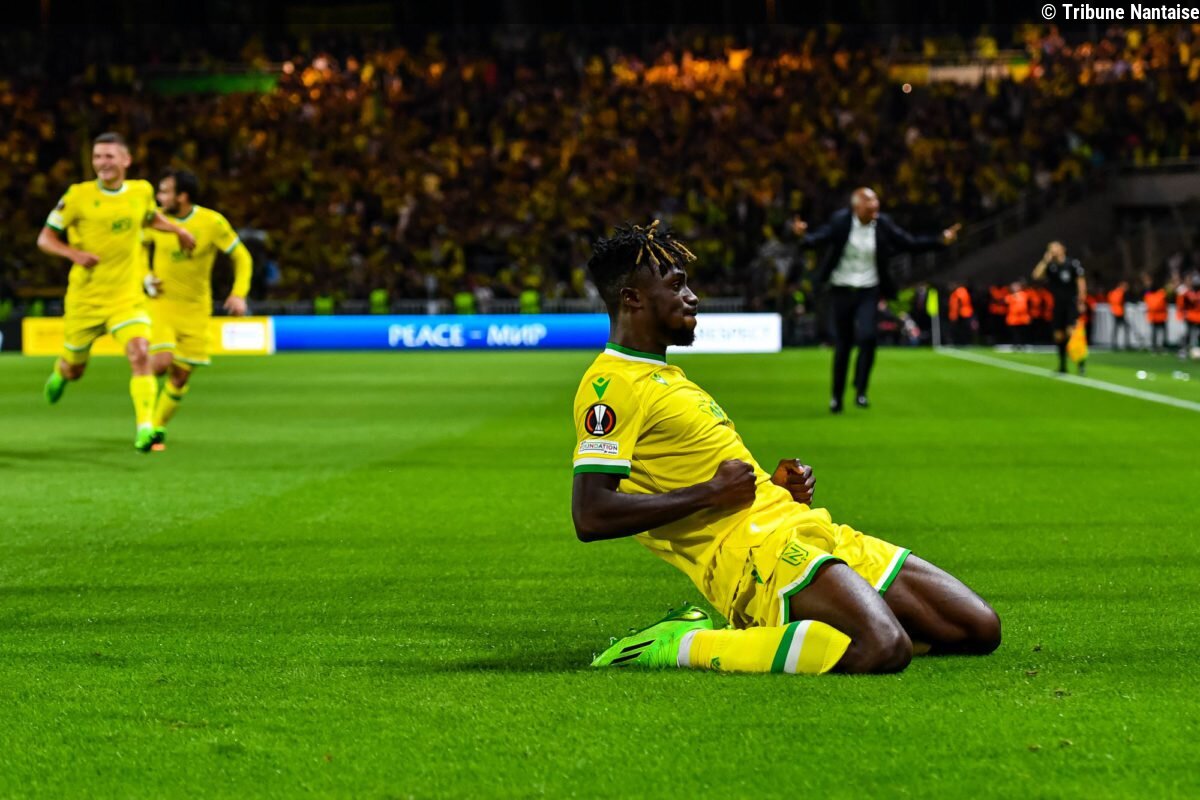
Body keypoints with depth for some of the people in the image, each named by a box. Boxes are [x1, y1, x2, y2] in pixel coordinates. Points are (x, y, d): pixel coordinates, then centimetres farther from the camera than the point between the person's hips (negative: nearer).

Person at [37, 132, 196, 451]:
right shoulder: (79, 195, -10)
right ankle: (59, 373, 53)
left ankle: (145, 428, -23)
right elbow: (45, 238, -6)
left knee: (140, 355, -22)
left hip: (127, 297, 1)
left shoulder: (142, 191, 1)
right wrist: (74, 254, -23)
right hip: (85, 299, -1)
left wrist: (177, 230, 10)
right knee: (74, 369, 15)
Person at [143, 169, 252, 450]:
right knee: (161, 362, -21)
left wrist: (239, 293, -16)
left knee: (180, 376, 1)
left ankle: (157, 429, 19)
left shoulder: (212, 222, -12)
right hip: (162, 302, 0)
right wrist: (146, 278, -3)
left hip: (195, 309, 0)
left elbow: (242, 257, -3)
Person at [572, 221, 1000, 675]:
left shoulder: (665, 378, 25)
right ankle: (678, 645, -17)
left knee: (980, 629, 3)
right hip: (754, 549, -10)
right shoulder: (612, 386, -7)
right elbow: (591, 517, -20)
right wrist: (710, 492, -15)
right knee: (884, 647, -35)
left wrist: (776, 486, 13)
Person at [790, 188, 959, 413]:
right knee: (842, 345, 6)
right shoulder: (840, 221, -8)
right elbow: (819, 238, -19)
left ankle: (861, 392, -6)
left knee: (867, 337, -19)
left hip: (868, 292, 1)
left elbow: (910, 243, 2)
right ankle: (836, 396, 23)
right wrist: (803, 236, -41)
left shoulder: (883, 224, -3)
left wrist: (941, 241, -7)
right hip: (842, 291, 0)